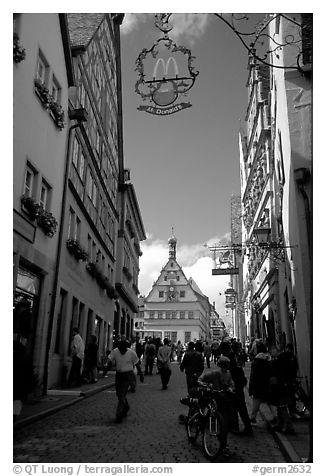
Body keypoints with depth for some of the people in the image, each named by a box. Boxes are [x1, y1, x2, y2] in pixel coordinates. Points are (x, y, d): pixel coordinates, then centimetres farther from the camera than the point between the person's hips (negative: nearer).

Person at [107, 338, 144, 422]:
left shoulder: (132, 353, -12)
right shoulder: (115, 351, -7)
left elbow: (137, 364, -1)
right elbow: (110, 361, -12)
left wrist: (141, 375, 5)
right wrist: (109, 366, -33)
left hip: (127, 375, -4)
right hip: (118, 374, 4)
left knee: (122, 394, -11)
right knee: (118, 393, 15)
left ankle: (119, 415, -3)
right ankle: (126, 407, 41)